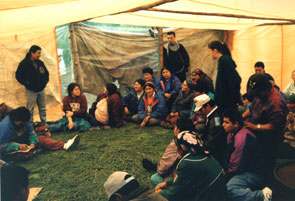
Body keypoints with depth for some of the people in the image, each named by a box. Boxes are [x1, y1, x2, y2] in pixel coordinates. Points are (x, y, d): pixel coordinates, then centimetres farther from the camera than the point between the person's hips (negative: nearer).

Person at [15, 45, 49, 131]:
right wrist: (27, 83, -13)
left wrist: (45, 81, 3)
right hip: (31, 91, -5)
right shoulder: (24, 63, -9)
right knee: (30, 109, 1)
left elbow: (46, 73, 19)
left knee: (42, 108, 12)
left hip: (41, 90, 5)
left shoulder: (40, 63, 7)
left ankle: (44, 124, 23)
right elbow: (18, 76, -7)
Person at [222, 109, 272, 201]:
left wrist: (225, 175, -8)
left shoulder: (243, 137, -26)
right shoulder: (231, 134, 7)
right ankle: (244, 191, -3)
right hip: (242, 170, 10)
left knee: (228, 189, -31)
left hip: (254, 174, -10)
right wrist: (223, 170, -2)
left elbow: (237, 166, -23)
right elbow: (228, 156, 13)